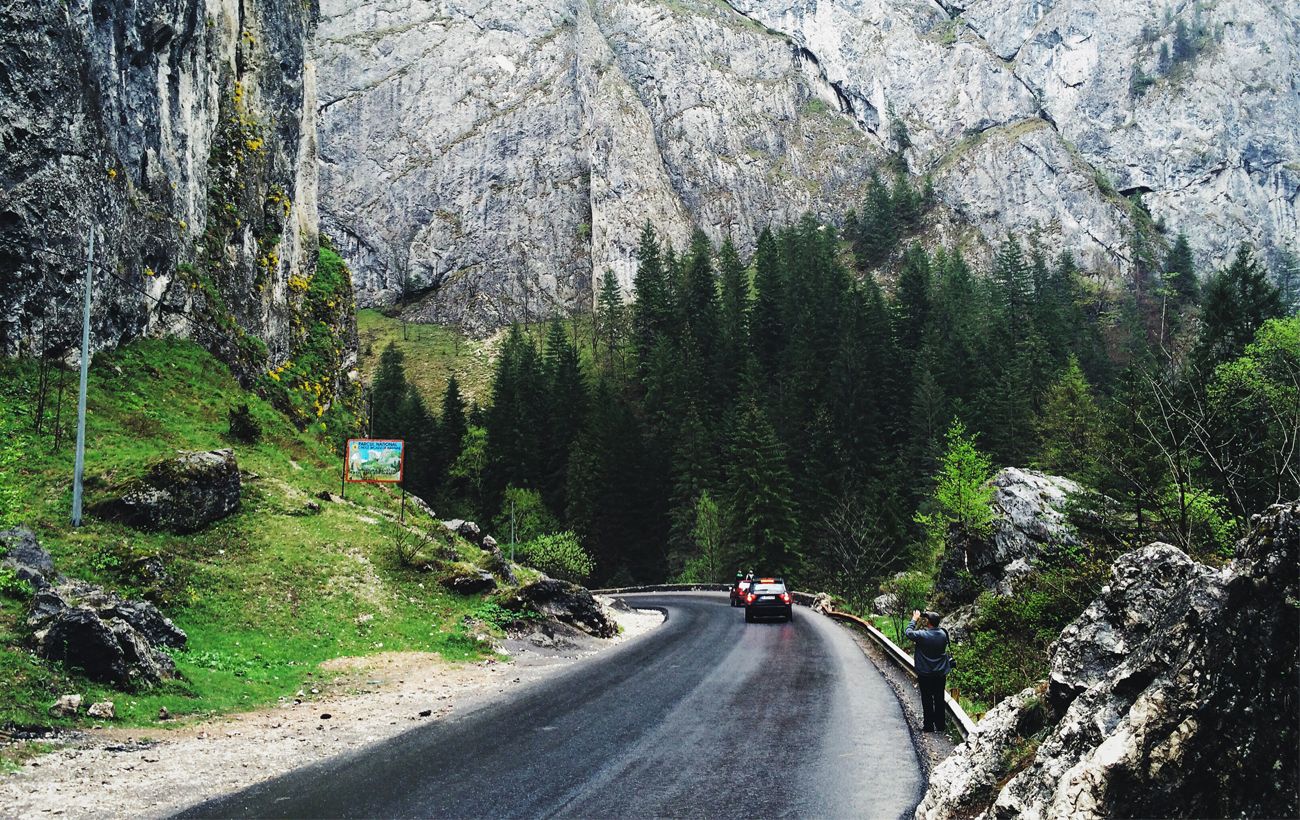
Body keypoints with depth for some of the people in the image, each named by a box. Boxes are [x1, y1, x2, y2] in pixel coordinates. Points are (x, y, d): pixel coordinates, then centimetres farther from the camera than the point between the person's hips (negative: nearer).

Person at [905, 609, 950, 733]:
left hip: (925, 675, -4)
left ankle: (928, 726, 14)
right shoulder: (943, 634, -7)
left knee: (927, 701, 7)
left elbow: (908, 632, -7)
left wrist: (914, 619, 3)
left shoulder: (922, 635, -21)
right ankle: (940, 726, 21)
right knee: (939, 700, 13)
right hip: (941, 675, 4)